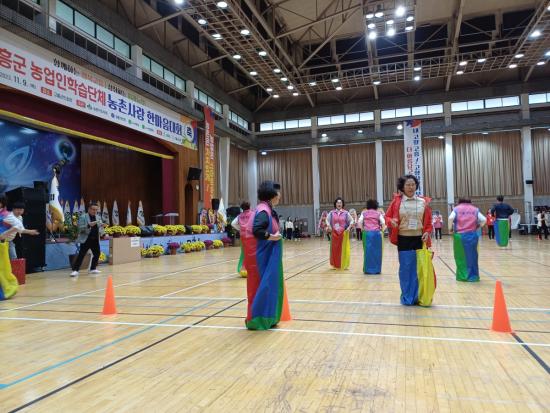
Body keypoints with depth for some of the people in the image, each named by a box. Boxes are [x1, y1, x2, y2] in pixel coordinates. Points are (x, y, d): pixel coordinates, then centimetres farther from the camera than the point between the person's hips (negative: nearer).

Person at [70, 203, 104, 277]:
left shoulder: (98, 217, 12)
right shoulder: (83, 217, -4)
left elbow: (100, 227, 15)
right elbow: (80, 228, -13)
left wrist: (102, 233, -7)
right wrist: (89, 225, -28)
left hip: (95, 239, 6)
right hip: (86, 239, -6)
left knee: (97, 253, 10)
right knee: (81, 255, -8)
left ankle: (93, 269, 24)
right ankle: (75, 270, -5)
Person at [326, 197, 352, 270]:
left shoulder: (346, 213, -2)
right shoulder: (331, 213, 2)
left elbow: (351, 220, 6)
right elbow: (327, 220, 14)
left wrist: (349, 227, -7)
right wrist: (329, 226, -2)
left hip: (344, 233, -1)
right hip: (334, 233, 1)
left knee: (344, 249, 1)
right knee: (335, 249, 4)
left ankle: (344, 265, 13)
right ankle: (335, 265, 18)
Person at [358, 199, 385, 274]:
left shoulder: (364, 213, 9)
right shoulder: (378, 213, 7)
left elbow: (359, 222, -2)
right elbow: (383, 223, -4)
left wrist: (363, 229, 11)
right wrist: (381, 229, 11)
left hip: (367, 233, 1)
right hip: (376, 233, -1)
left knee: (367, 251, 5)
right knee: (376, 251, 6)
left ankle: (367, 269, 9)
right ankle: (376, 269, 9)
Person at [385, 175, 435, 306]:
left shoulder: (423, 202, 3)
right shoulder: (397, 201, -2)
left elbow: (428, 222, 8)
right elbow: (387, 217, 3)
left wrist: (427, 232, -8)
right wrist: (391, 222, -19)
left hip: (419, 239, 2)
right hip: (403, 240, -1)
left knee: (419, 269, 5)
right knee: (406, 269, 5)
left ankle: (418, 297, 20)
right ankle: (407, 298, 18)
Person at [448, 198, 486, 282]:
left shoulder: (457, 208, 6)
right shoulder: (475, 209, 13)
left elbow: (451, 218, -12)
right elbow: (484, 219, 1)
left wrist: (450, 229, -1)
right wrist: (478, 227, 15)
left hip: (459, 235, -2)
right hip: (472, 235, 2)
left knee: (461, 256, 7)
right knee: (472, 256, 11)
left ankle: (462, 276, 9)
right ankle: (472, 276, 17)